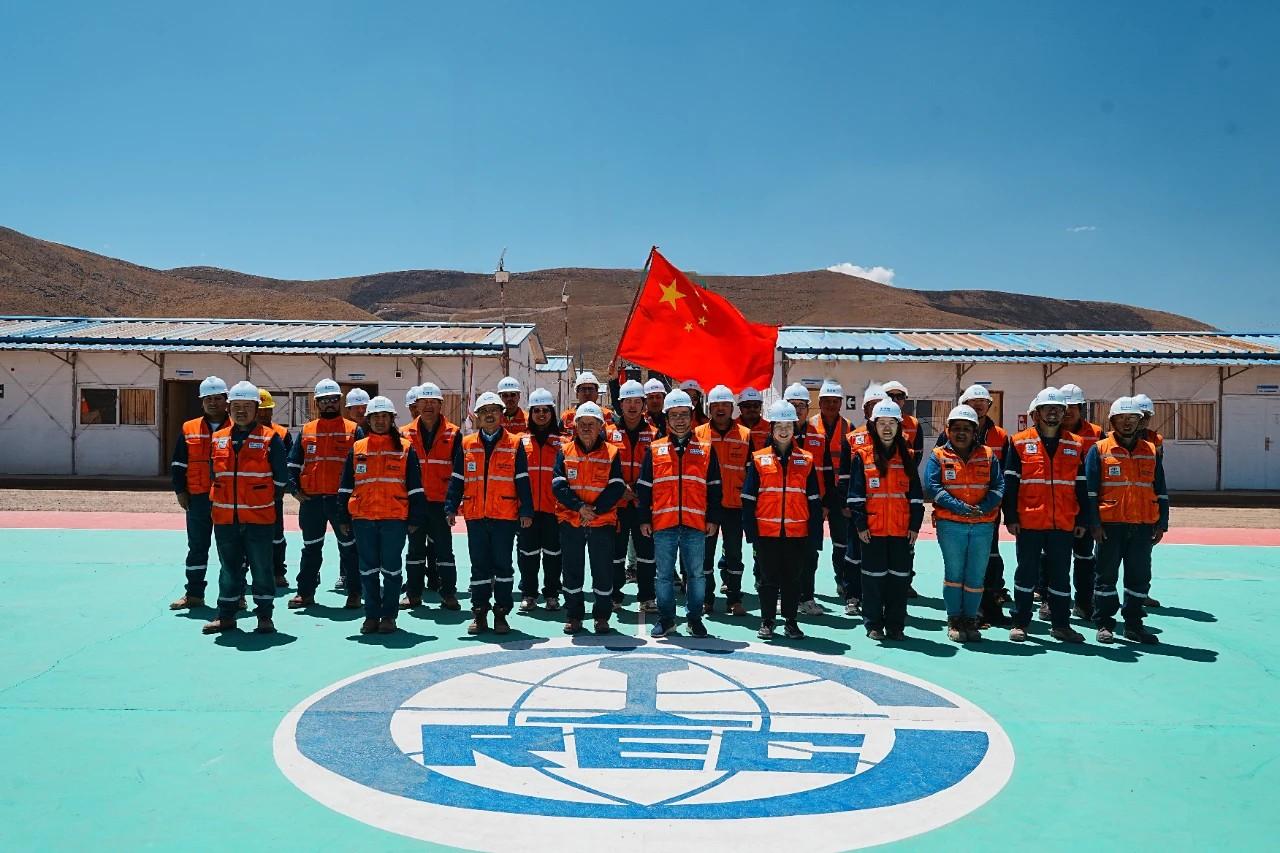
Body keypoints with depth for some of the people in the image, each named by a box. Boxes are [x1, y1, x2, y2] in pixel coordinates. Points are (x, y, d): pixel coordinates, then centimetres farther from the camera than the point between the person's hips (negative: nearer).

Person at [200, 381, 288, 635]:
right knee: (229, 568, 12)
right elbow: (214, 474, 18)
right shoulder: (218, 439, 10)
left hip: (259, 518, -4)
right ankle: (226, 615, 21)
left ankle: (264, 616, 12)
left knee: (261, 568, 3)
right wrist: (218, 500, 12)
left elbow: (280, 477, 0)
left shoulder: (270, 439, -3)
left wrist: (266, 500, 0)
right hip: (224, 517, 4)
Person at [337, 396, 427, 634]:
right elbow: (346, 487, 13)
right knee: (368, 569, 8)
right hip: (363, 518, 2)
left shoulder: (405, 449, 4)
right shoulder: (356, 449, 10)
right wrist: (343, 517, 9)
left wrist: (415, 517, 0)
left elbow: (415, 487, 4)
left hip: (394, 518, -2)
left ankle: (389, 616, 13)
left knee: (391, 569, 3)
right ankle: (371, 615, 17)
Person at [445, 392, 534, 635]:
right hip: (475, 515, 2)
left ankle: (501, 614, 13)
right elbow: (457, 480, 10)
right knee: (479, 566, 8)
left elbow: (522, 482, 2)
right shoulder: (466, 445, 8)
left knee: (503, 564, 3)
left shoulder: (514, 445, 3)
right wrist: (451, 508, 2)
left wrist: (526, 511, -3)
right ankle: (479, 614, 17)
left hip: (505, 516, -2)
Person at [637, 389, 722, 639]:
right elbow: (644, 488, 7)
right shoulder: (655, 450, 7)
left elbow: (714, 488, 8)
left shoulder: (706, 450, 7)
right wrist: (644, 519, 2)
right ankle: (665, 619, 19)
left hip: (695, 524, 0)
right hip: (663, 524, 0)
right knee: (664, 575, 7)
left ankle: (695, 619, 20)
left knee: (696, 574, 7)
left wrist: (713, 519, 2)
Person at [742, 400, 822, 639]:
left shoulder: (806, 460, 4)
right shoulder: (759, 460, 1)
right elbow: (748, 499, 1)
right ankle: (767, 622, 19)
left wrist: (814, 536, 0)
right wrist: (750, 532, -5)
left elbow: (814, 500, 5)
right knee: (768, 579, 7)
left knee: (793, 579, 9)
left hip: (797, 532, 1)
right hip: (766, 531, -1)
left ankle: (791, 622, 22)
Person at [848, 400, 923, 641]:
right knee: (874, 576, 4)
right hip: (873, 529, -2)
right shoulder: (863, 457, 1)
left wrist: (915, 525, 3)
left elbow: (916, 495, 9)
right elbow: (855, 495, -2)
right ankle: (873, 625, 14)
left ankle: (896, 625, 16)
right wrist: (860, 524, -7)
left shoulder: (907, 457, 8)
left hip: (902, 529, 2)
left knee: (900, 577, 6)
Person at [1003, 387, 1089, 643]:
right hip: (1029, 522, -2)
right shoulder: (1020, 442, 0)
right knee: (1026, 572, 5)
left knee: (1060, 574, 9)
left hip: (1063, 524, 3)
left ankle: (1061, 624, 20)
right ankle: (1020, 623, 14)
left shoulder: (1074, 445, 8)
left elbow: (1081, 486, 11)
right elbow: (1010, 484, -2)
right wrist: (1010, 517, -6)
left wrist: (1082, 519, 8)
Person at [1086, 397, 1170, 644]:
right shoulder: (1099, 450, 1)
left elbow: (1161, 492, 14)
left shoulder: (1151, 452, 12)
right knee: (1107, 575, 3)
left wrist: (1161, 524, 8)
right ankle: (1104, 624, 12)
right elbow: (1090, 490, -3)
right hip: (1110, 525, -3)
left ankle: (1133, 624, 19)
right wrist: (1094, 523, -10)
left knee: (1140, 576, 8)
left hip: (1143, 526, 3)